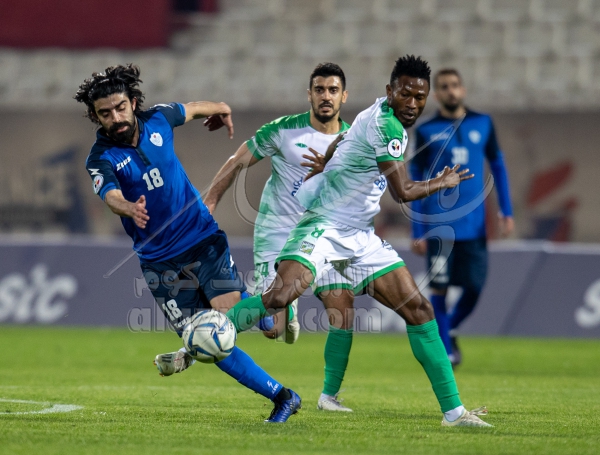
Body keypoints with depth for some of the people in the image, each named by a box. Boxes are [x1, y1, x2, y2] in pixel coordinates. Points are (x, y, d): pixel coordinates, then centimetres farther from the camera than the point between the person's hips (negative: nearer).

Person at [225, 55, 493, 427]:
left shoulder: (391, 121, 11)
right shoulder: (385, 123, -18)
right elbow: (403, 191, -17)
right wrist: (443, 183, -3)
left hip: (361, 236, 9)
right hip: (323, 226, -9)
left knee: (418, 309, 0)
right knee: (282, 295, -31)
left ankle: (453, 411, 3)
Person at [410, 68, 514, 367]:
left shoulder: (482, 124, 8)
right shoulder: (426, 131, 2)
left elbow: (497, 166, 15)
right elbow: (415, 182, 4)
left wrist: (506, 211, 8)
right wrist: (417, 232, -1)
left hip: (474, 226, 2)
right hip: (438, 226, -2)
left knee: (474, 288, 0)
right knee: (438, 287, -5)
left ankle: (448, 329, 27)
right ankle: (444, 349, 6)